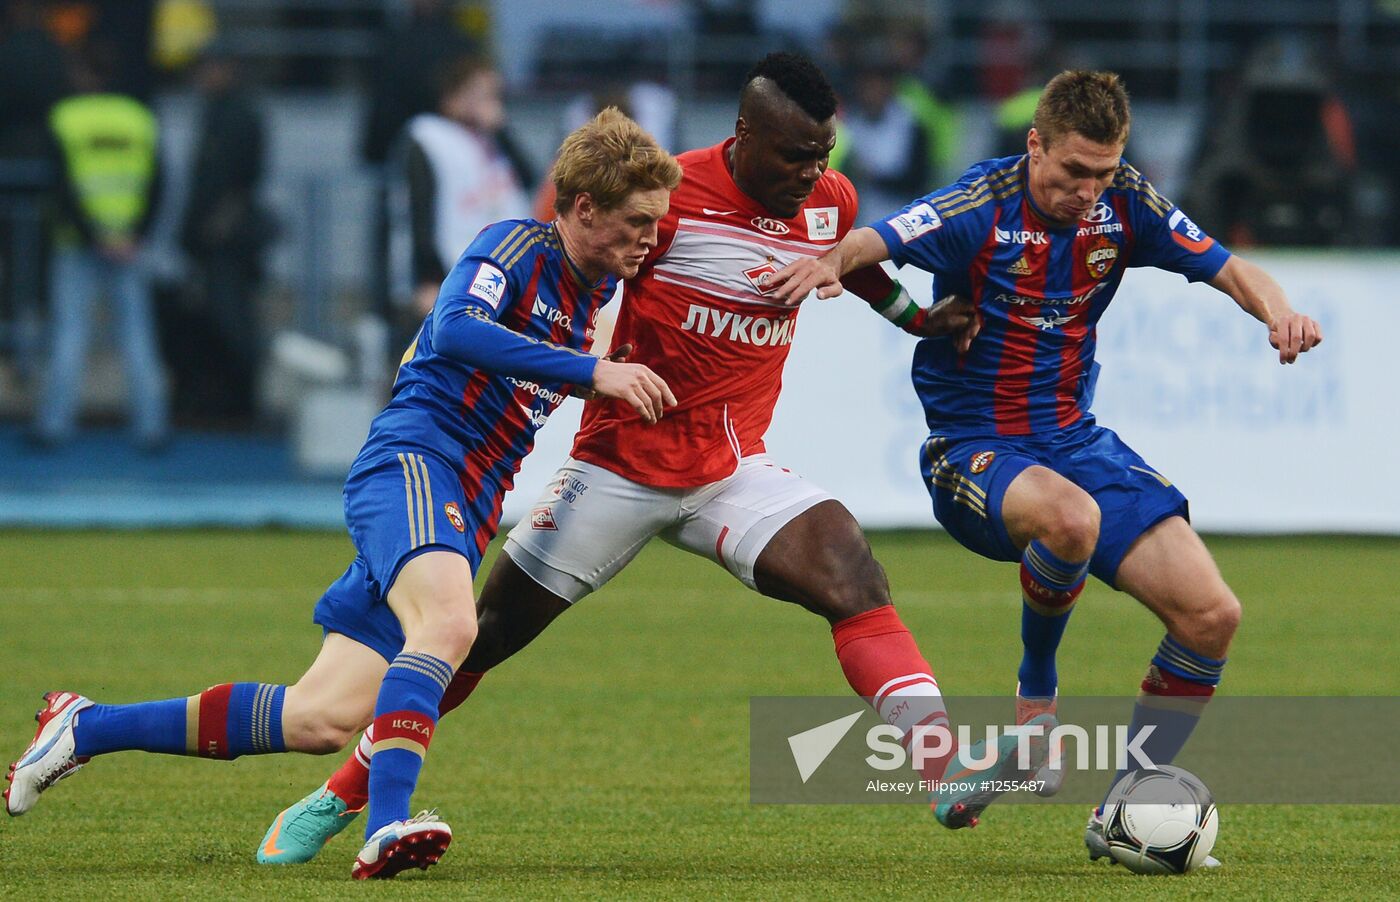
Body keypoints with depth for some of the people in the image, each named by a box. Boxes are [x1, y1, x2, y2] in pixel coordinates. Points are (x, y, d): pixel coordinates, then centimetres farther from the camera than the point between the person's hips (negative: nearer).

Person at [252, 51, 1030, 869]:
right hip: (621, 462, -4)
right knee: (487, 632, 1)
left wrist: (919, 318, 27)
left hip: (733, 470, 4)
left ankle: (946, 778, -31)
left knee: (853, 575, -22)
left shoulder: (831, 201, 0)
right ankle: (336, 800, 16)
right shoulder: (669, 195, -18)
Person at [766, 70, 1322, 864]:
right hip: (974, 449, -6)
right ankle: (1038, 695, -10)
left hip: (1075, 438, 6)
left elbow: (1227, 268, -1)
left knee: (1211, 617, -8)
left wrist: (1277, 311, -23)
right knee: (1071, 517, -41)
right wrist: (830, 262, -53)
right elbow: (871, 244, -30)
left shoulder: (1124, 204, -3)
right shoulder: (981, 208, -18)